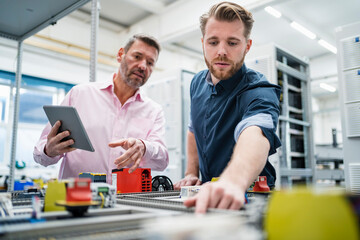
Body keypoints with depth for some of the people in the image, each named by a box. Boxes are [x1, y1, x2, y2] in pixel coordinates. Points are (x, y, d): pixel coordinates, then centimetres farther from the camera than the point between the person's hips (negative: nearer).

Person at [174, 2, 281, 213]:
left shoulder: (259, 91, -19)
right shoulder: (198, 83, 1)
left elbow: (255, 135, -41)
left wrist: (232, 182, -59)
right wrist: (191, 173, 8)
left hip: (249, 197, -3)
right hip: (208, 195, 4)